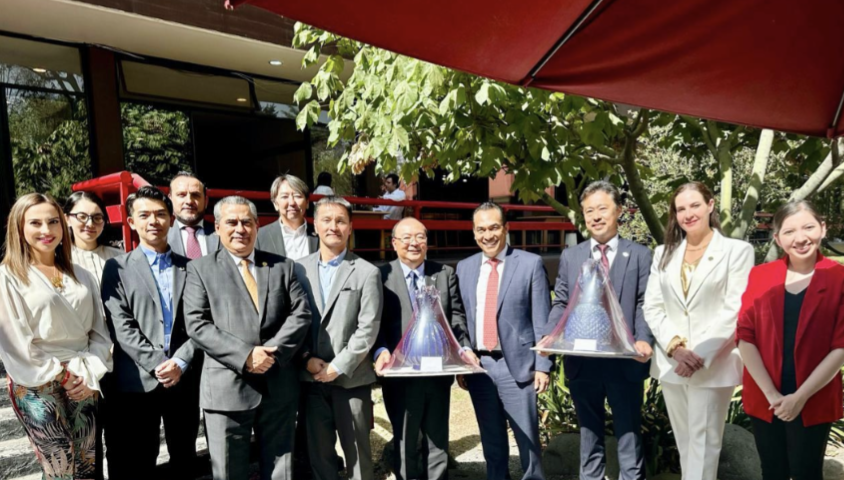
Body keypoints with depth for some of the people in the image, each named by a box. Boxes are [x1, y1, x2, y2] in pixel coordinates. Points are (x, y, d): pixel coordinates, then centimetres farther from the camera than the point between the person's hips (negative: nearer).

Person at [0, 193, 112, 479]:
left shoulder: (80, 275, 10)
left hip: (83, 382, 4)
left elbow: (99, 330, 8)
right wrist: (60, 377, -7)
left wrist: (90, 375, -4)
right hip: (36, 386, -4)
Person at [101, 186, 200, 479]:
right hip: (137, 380, -2)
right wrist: (157, 364, -14)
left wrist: (180, 362, -11)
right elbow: (120, 326, -6)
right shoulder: (118, 267, 3)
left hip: (184, 378, 2)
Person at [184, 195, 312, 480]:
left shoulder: (282, 266, 10)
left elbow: (301, 314, 1)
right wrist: (245, 355, -17)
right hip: (227, 387, -2)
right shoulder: (201, 269, 3)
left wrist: (273, 352, -14)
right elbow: (196, 325, -7)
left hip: (279, 386, 2)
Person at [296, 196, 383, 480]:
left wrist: (338, 367, -12)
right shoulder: (299, 269, 6)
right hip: (311, 378, 3)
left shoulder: (367, 273, -2)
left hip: (351, 378, -2)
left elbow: (368, 328, -7)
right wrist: (306, 359, -7)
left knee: (357, 454, 8)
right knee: (319, 453, 13)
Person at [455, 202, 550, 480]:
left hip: (516, 365, -3)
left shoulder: (530, 263, -4)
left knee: (527, 438, 9)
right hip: (477, 365, 4)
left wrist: (542, 365, -8)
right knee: (491, 440, 17)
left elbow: (541, 320, -5)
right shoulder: (465, 268, 7)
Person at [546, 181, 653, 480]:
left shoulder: (640, 255, 3)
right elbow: (560, 304, 7)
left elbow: (645, 306, -3)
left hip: (625, 361, -2)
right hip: (582, 362, 2)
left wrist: (644, 340, -20)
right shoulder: (570, 257, 9)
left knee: (628, 434, 11)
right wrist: (550, 335, -10)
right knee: (589, 434, 17)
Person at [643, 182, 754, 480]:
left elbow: (735, 310, -10)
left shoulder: (737, 250, -1)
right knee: (684, 439, 15)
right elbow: (652, 307, 4)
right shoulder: (664, 253, 10)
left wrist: (700, 356, -17)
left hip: (713, 365, -4)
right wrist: (675, 347, -12)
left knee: (703, 440, 3)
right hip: (671, 363, 4)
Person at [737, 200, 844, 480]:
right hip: (764, 400, 2)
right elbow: (745, 338, -5)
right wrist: (771, 394, -12)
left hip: (814, 403, -1)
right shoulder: (760, 276, -2)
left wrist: (801, 396, -14)